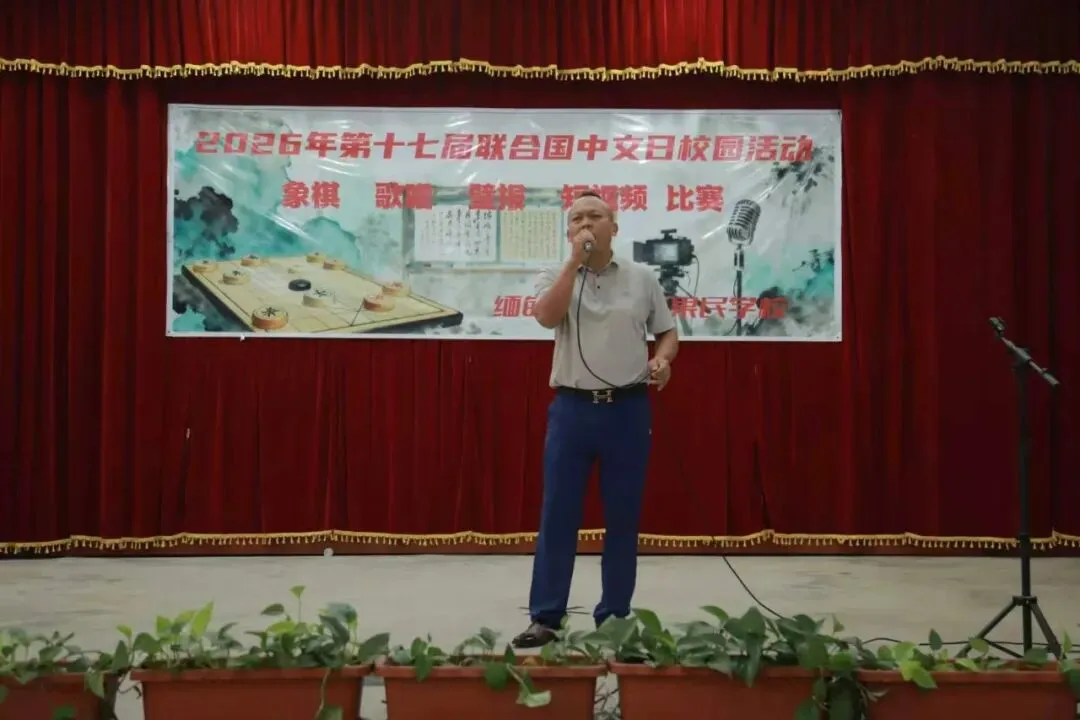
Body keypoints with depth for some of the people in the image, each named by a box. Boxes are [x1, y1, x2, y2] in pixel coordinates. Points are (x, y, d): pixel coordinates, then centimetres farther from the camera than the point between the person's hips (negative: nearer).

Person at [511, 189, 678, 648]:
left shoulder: (642, 278, 8)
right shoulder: (555, 277, 6)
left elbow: (667, 331, 13)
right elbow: (546, 316, -15)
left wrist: (662, 358, -8)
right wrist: (576, 261, -15)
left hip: (628, 408, 1)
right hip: (572, 408, 0)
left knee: (622, 518, 5)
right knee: (558, 515, 1)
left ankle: (614, 617, 16)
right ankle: (545, 617, 9)